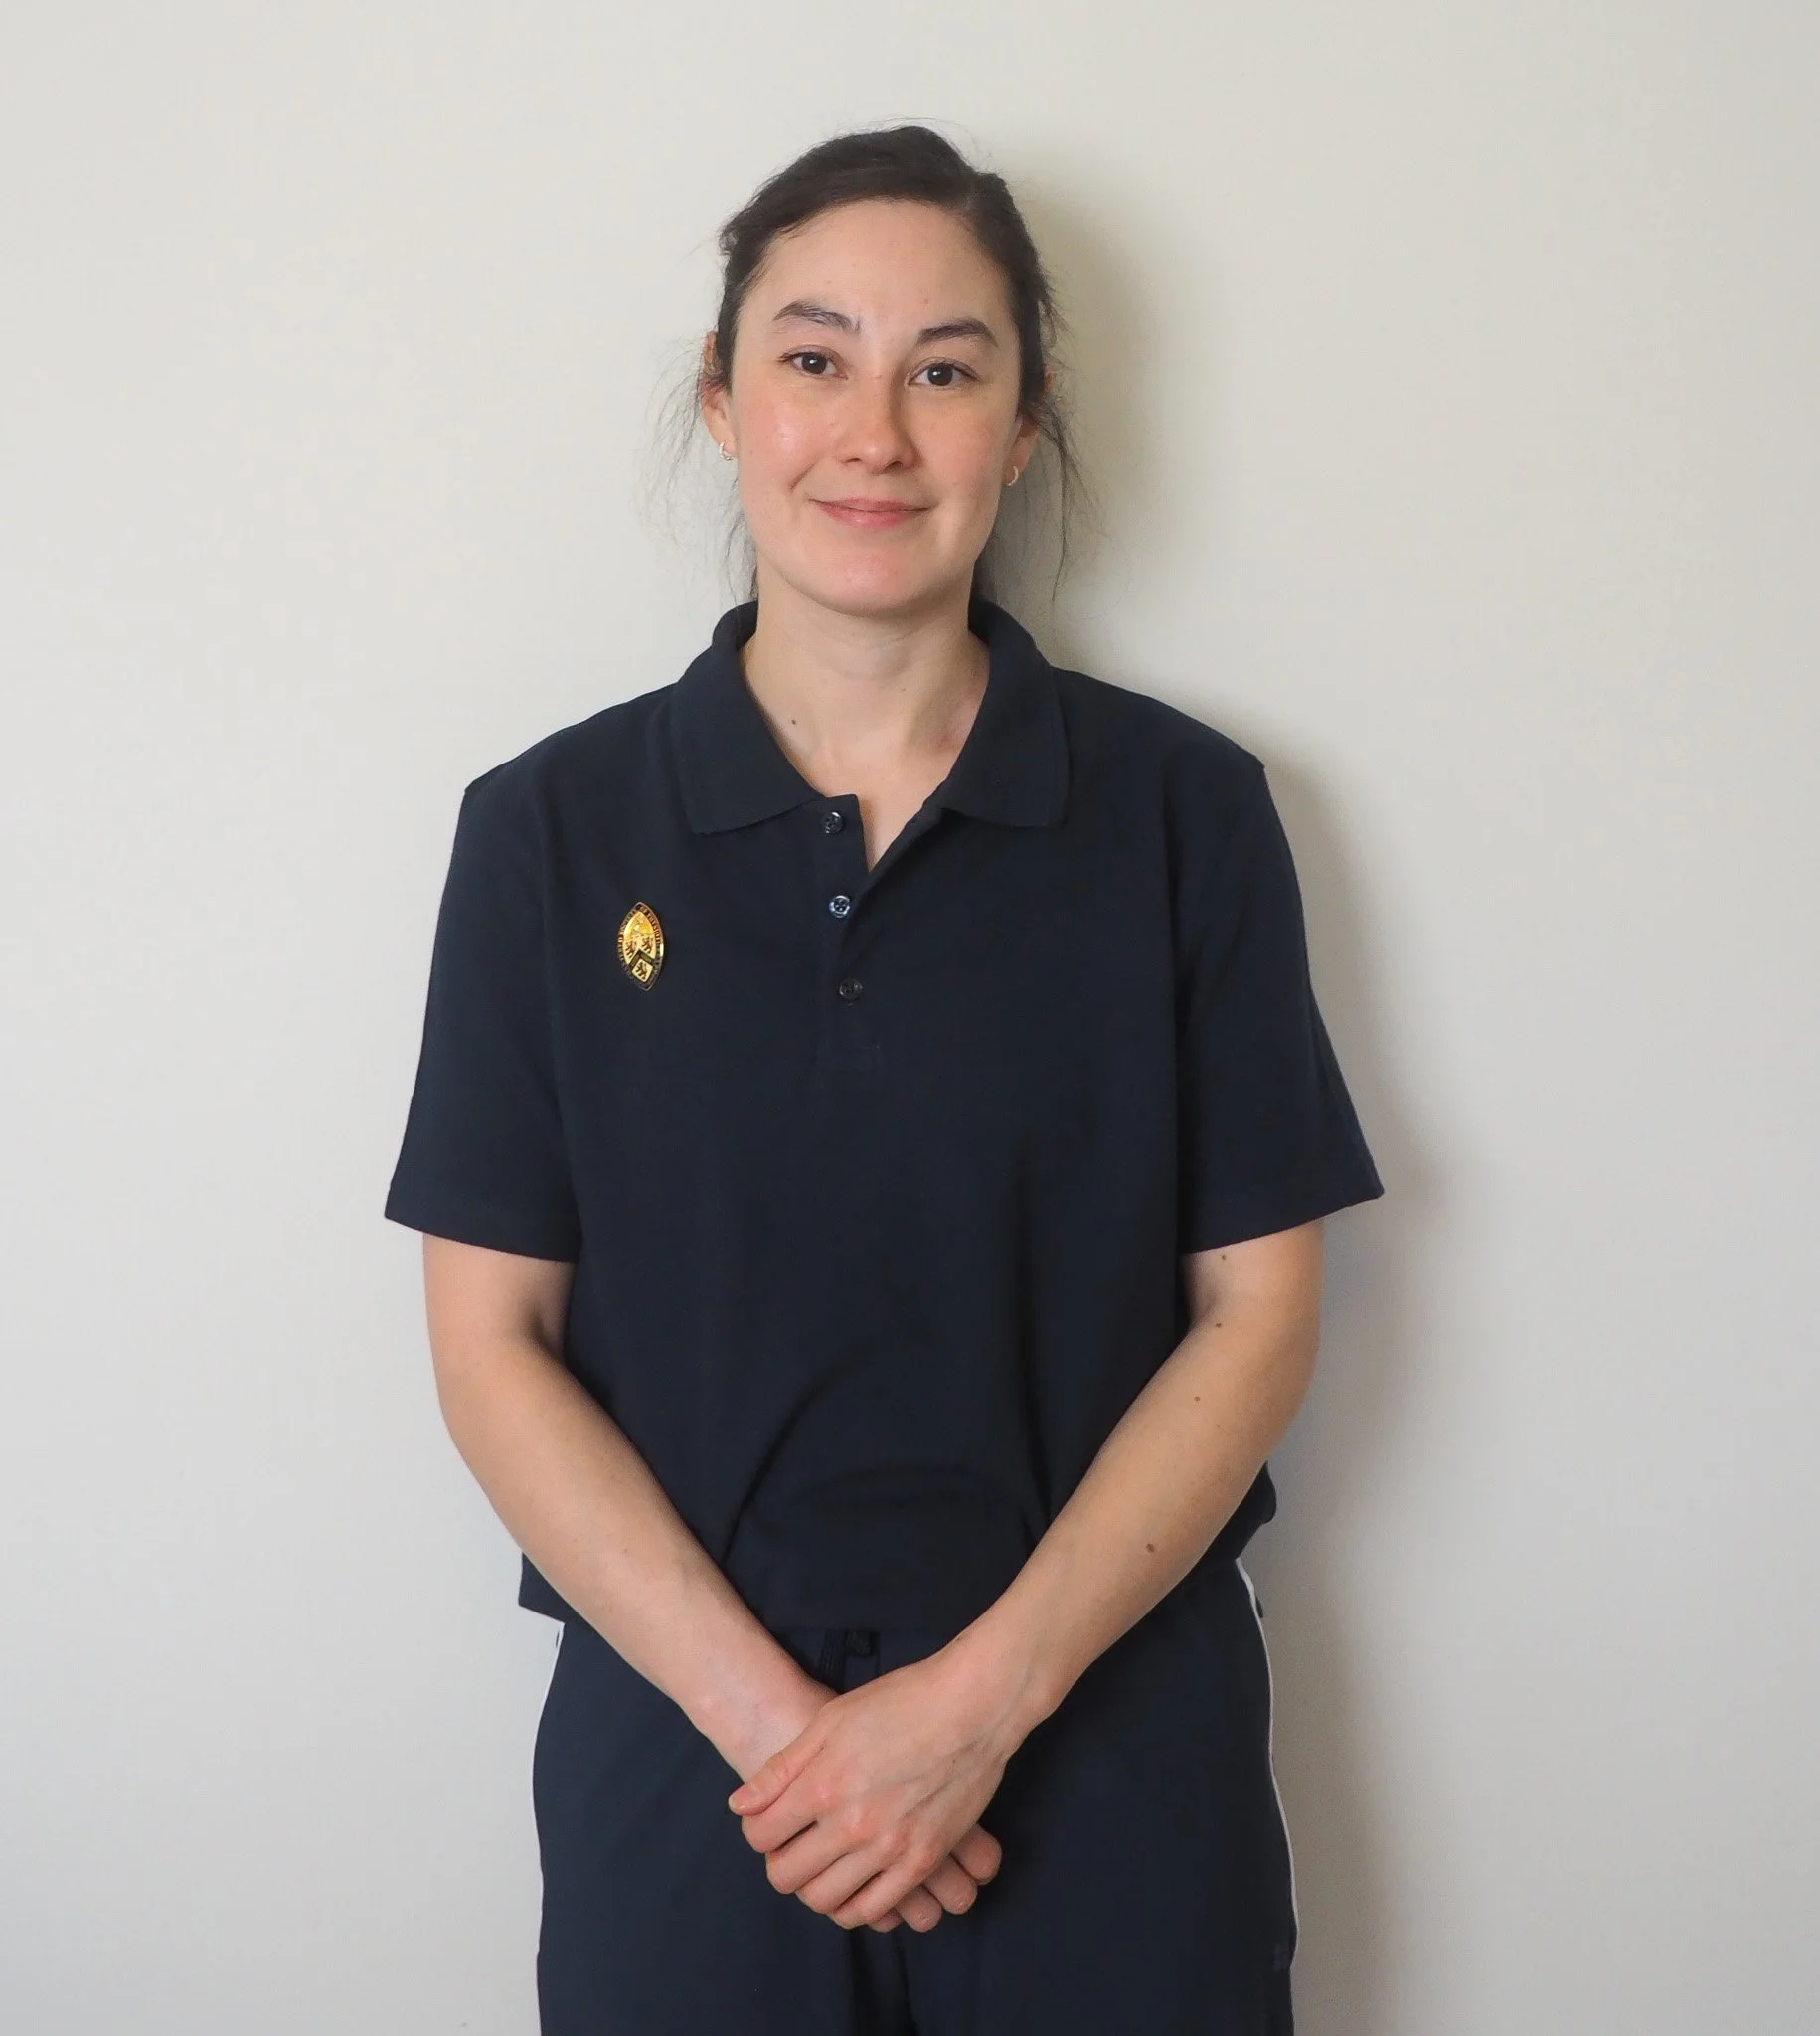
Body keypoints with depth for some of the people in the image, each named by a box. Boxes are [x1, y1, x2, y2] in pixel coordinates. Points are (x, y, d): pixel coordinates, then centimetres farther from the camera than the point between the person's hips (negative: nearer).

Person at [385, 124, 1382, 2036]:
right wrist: (770, 1714, -12)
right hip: (685, 1732, 0)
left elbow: (1256, 1309, -3)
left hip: (1113, 1732, 0)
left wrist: (984, 1696, -12)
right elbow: (493, 1342, -3)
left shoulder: (1184, 808, -2)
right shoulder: (551, 827, -2)